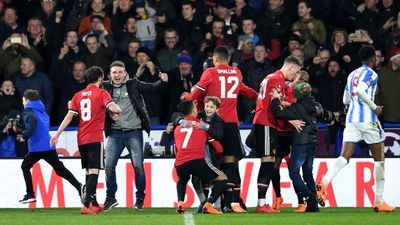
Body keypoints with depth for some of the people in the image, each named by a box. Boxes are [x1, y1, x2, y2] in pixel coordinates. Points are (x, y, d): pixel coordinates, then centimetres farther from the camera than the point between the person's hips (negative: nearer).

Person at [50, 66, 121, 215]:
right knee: (94, 171, -9)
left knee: (88, 171, 16)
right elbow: (113, 107, -18)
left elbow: (69, 116, 7)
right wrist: (117, 112, 5)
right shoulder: (101, 93, -3)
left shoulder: (78, 95, 11)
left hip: (81, 139, 6)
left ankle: (94, 205, 25)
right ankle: (87, 205, -22)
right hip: (95, 138, -6)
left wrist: (57, 134, 8)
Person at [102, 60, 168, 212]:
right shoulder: (106, 88, 6)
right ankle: (110, 197, 11)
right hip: (115, 132, 2)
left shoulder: (133, 84, 3)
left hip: (134, 131, -2)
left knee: (138, 166, -3)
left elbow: (151, 88, 1)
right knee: (109, 165, -3)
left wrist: (162, 82, -17)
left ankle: (140, 199, 10)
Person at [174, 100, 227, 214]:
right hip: (196, 161, -4)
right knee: (222, 178, 12)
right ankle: (208, 205, -7)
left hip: (179, 163, 4)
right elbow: (219, 148, 18)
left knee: (182, 181, 38)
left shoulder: (177, 128, 23)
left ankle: (180, 203, 10)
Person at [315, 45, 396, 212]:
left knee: (344, 157, -6)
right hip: (368, 119, -6)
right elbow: (360, 90, -24)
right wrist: (375, 107, -15)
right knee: (379, 159, 8)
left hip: (351, 119, 6)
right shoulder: (371, 74, -6)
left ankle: (323, 184, -32)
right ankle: (379, 202, 9)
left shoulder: (352, 75, 18)